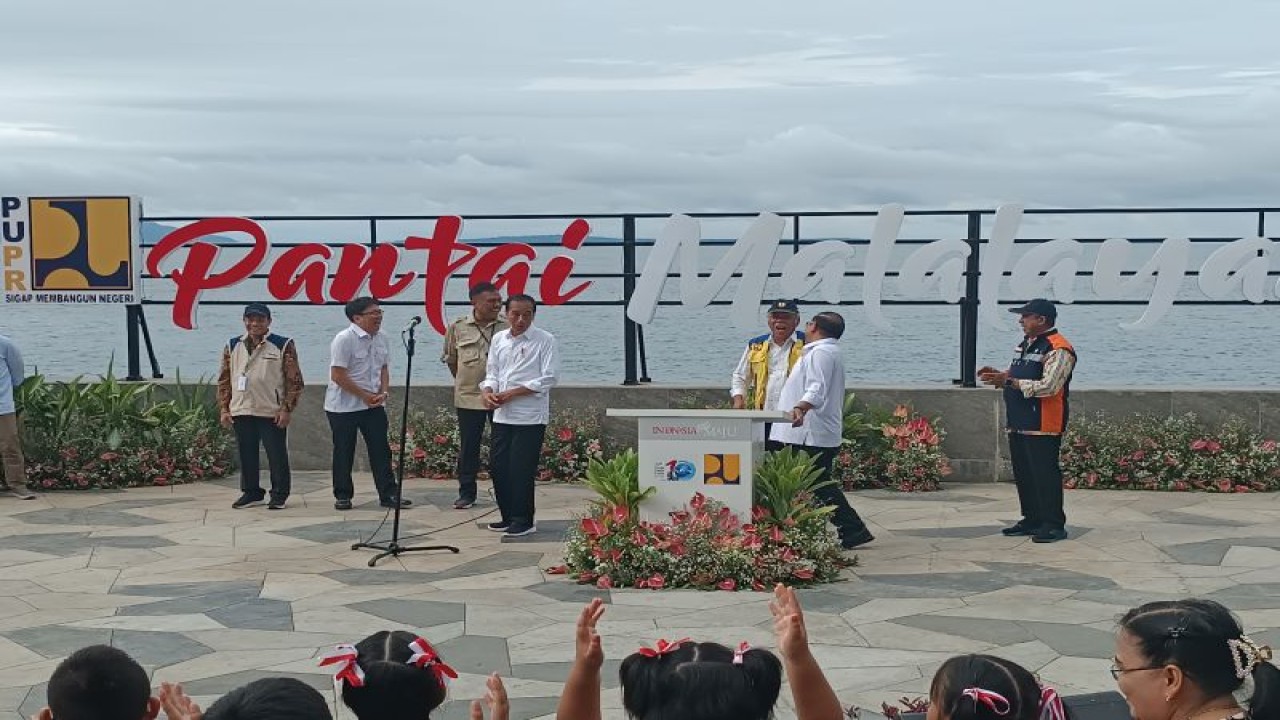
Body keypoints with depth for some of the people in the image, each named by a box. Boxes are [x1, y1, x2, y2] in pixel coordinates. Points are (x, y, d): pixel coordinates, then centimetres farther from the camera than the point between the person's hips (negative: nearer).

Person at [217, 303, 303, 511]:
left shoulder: (283, 346, -4)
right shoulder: (233, 346, 9)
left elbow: (294, 380, -4)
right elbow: (224, 379, 12)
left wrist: (287, 409, -10)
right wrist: (224, 409, 6)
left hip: (273, 413, -4)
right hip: (241, 412, 4)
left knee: (277, 455, 2)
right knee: (246, 455, 11)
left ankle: (279, 495, 13)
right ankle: (251, 492, 24)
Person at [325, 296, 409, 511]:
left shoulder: (381, 339, 6)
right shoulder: (344, 339, -16)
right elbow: (338, 375, -19)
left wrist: (382, 392, -3)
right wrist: (364, 395, -16)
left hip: (374, 405, 6)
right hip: (344, 406, -6)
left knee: (381, 450, 4)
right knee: (344, 452, 4)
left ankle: (388, 495, 7)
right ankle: (342, 496, 14)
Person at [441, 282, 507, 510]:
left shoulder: (507, 326, -3)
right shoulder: (458, 327, 0)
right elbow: (450, 359, 14)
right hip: (468, 397, 1)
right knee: (468, 447, 6)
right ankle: (466, 493, 16)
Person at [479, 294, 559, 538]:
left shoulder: (545, 340, -6)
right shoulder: (499, 339, 11)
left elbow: (549, 378, -12)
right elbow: (492, 372, 17)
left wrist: (512, 393, -14)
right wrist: (487, 391, -6)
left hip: (530, 417, -6)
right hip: (502, 415, 6)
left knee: (521, 470, -4)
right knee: (497, 466, 7)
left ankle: (523, 521, 8)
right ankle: (508, 517, 22)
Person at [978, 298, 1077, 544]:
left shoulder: (1058, 349, -14)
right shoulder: (1026, 344, 17)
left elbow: (1047, 387, -24)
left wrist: (1008, 381, -25)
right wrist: (999, 375, 7)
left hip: (1043, 425, -10)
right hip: (1019, 423, 10)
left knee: (1045, 474, -6)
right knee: (1023, 473, 14)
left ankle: (1054, 525, 0)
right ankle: (1032, 520, 24)